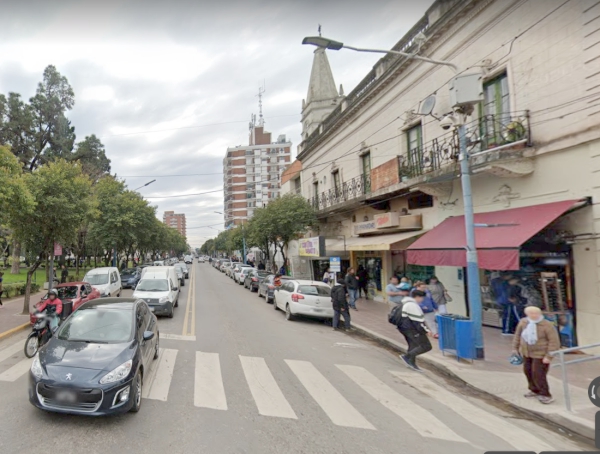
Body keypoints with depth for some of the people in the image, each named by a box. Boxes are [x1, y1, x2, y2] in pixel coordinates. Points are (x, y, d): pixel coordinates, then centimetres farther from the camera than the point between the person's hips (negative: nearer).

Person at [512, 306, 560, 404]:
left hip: (541, 354, -6)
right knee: (528, 371, 17)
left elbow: (554, 341, -22)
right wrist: (515, 348, 11)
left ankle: (546, 395, 12)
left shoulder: (547, 325, -25)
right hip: (527, 352, 6)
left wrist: (549, 356, -23)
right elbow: (518, 334, 5)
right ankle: (535, 390, 38)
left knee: (538, 374, -6)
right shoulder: (523, 322, -11)